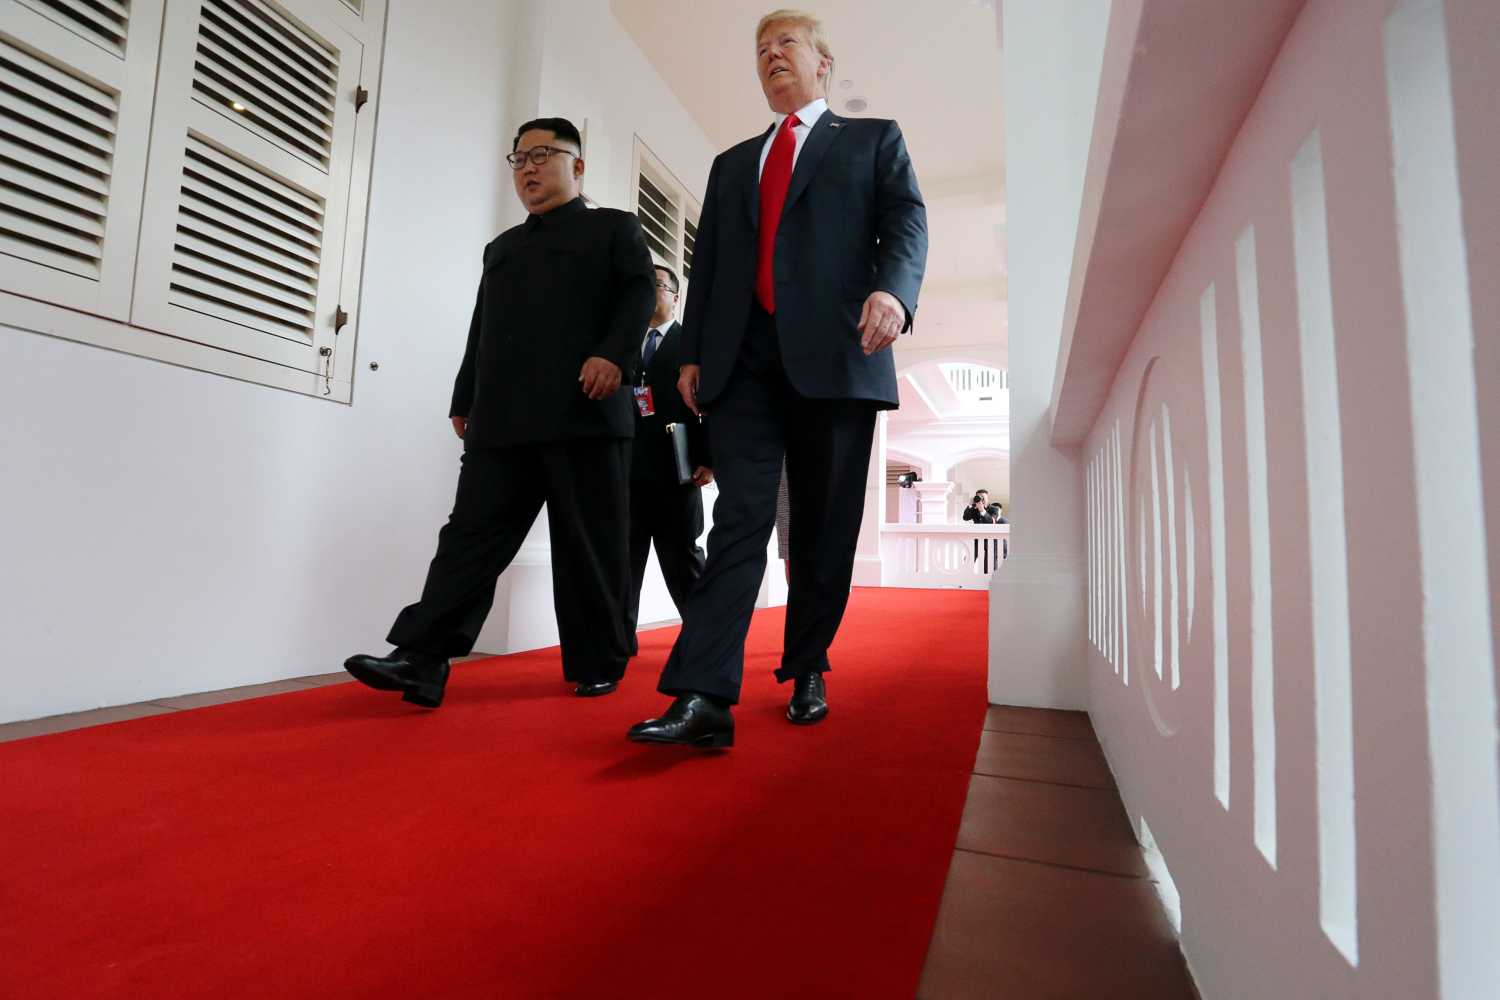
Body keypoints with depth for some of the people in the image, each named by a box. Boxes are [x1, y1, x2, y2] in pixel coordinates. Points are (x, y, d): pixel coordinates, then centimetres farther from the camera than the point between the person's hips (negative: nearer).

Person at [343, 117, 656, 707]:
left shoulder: (614, 228, 16)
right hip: (502, 421, 5)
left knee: (590, 546, -2)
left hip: (585, 414, -5)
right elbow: (481, 331, 26)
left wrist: (614, 354, -18)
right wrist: (464, 399, 16)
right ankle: (423, 660, -5)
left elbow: (639, 292, -1)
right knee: (472, 534, -4)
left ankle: (597, 664, 8)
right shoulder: (501, 248, 32)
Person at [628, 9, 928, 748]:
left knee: (824, 530, 1)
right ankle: (704, 699, -14)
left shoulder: (874, 139, 20)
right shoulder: (732, 163, 28)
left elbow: (906, 220, 4)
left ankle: (806, 674, 15)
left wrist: (893, 288, -18)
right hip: (743, 359, 2)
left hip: (834, 355, -1)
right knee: (740, 520, -10)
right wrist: (692, 353, 8)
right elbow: (706, 263, 20)